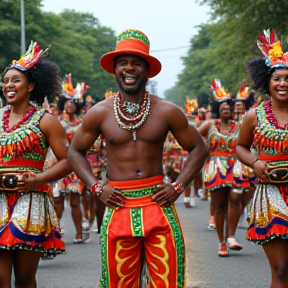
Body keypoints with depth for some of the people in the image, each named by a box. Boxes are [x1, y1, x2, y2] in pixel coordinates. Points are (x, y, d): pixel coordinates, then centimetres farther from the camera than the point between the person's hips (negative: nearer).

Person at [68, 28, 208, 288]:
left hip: (158, 204, 0)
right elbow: (76, 151, 15)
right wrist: (96, 188, 2)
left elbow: (198, 148, 11)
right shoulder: (100, 113, 3)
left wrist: (178, 186, -1)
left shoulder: (167, 112, 2)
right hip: (119, 206, 0)